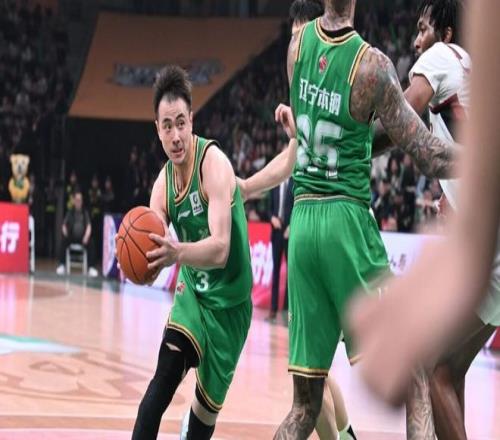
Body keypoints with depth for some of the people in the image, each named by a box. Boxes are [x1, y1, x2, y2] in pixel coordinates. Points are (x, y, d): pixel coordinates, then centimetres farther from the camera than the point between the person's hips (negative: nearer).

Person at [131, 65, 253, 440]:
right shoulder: (163, 183, -4)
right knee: (163, 380, -18)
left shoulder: (214, 163, -23)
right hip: (193, 292, 4)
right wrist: (143, 262, -35)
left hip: (229, 302, -4)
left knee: (208, 408, 3)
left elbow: (220, 250, -33)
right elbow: (152, 248, -11)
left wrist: (178, 253, -52)